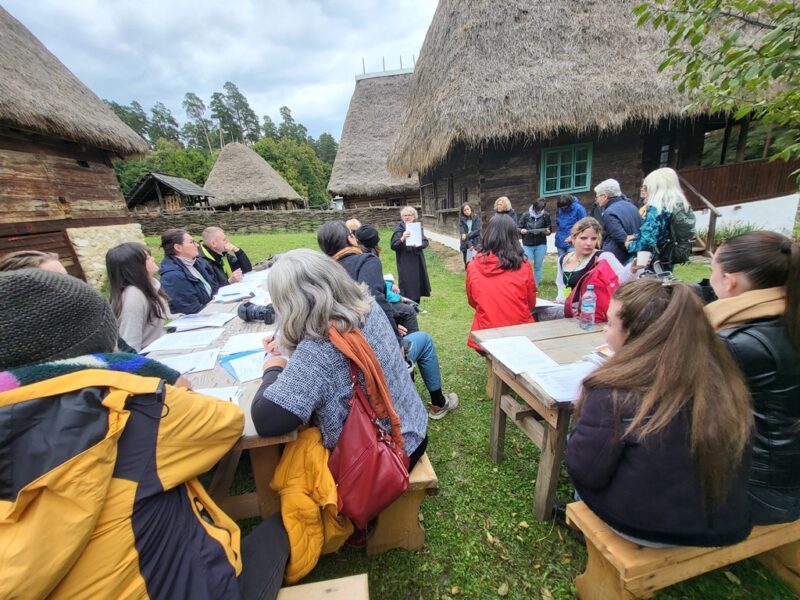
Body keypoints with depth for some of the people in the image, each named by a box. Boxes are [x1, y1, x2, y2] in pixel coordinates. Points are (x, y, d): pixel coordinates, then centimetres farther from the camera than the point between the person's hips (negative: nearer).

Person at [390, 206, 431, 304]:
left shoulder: (418, 227, 8)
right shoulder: (399, 229, -6)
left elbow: (425, 242, 3)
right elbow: (393, 246, -15)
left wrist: (419, 244, -19)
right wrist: (402, 239, -33)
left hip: (417, 260, 5)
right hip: (405, 263, -5)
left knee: (417, 285, 13)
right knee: (408, 286, -4)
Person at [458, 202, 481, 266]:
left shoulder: (476, 217, 0)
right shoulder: (461, 219, 0)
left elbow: (477, 230, -6)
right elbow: (462, 233, -7)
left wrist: (467, 235, -17)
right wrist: (469, 244, -15)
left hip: (476, 243, -1)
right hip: (465, 245, 1)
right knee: (467, 263, 5)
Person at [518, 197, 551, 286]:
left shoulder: (546, 215, -3)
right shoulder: (526, 214, -5)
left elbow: (549, 229, 4)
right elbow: (518, 228, 1)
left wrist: (547, 232, -19)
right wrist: (521, 230, -21)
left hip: (541, 245, 1)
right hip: (527, 245, -1)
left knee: (538, 267, 8)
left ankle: (536, 286, 19)